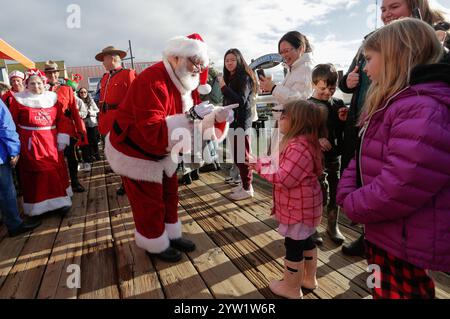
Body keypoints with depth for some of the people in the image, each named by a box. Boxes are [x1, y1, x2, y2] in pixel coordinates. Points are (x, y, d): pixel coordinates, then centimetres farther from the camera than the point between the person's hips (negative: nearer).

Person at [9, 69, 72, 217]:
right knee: (36, 174, 0)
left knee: (55, 171, 9)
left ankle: (58, 201, 23)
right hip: (30, 144, -2)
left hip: (51, 142, 3)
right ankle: (38, 205, 13)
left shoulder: (52, 98, 7)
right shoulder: (19, 100, 1)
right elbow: (11, 122, 1)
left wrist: (63, 136, -4)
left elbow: (61, 118, 5)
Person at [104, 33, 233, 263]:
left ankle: (172, 235, 37)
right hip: (134, 152, -8)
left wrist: (217, 117, -20)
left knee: (169, 195, 17)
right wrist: (191, 117, -42)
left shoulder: (186, 82, -2)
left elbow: (195, 122, -1)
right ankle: (155, 245, 28)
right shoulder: (152, 82, -30)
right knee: (149, 202, 5)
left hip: (163, 151, 9)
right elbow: (153, 131, -39)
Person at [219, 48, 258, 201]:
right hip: (233, 121, 9)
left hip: (241, 122, -8)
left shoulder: (244, 77, -9)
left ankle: (247, 188, 5)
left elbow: (241, 101, -21)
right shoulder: (230, 78, 15)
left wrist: (224, 87, -21)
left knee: (243, 155, -5)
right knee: (236, 155, 12)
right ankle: (244, 183, 24)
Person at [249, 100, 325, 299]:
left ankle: (291, 288, 25)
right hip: (304, 205, 10)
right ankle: (309, 279, 42)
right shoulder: (303, 142, 6)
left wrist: (261, 166, -17)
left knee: (293, 244, 6)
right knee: (305, 240, 22)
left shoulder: (298, 147, -28)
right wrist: (264, 161, 3)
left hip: (298, 207, -10)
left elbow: (284, 178, -28)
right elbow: (285, 167, 11)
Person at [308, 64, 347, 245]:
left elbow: (344, 131, 15)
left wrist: (344, 120, -5)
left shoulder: (339, 104, 7)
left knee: (335, 193, 15)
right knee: (321, 196, -3)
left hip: (336, 157, 5)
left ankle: (333, 226, 35)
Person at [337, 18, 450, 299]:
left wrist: (353, 206, -17)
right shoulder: (391, 104, 10)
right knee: (383, 291, 27)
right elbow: (362, 159, 11)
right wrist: (347, 193, -5)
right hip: (383, 234, 9)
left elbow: (400, 186, -33)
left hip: (405, 245, -9)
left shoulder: (425, 109, -26)